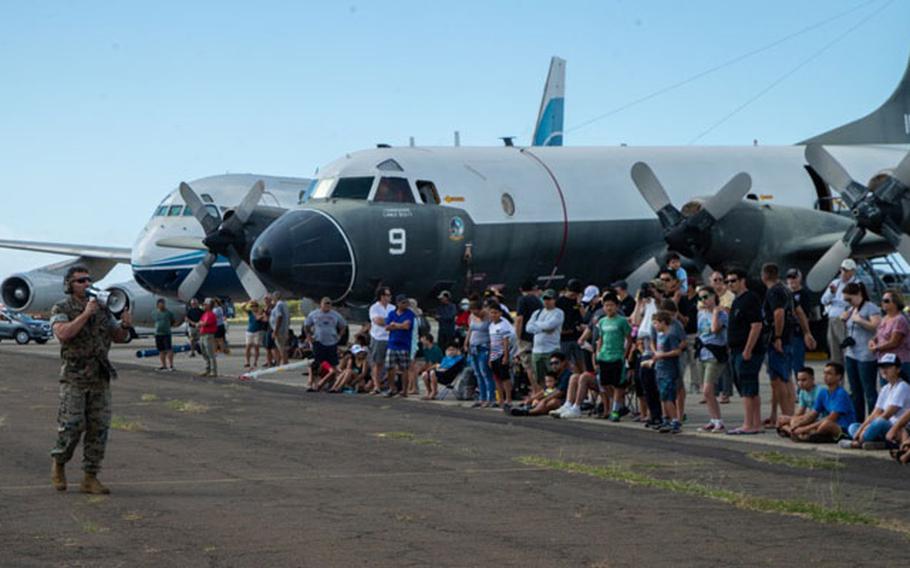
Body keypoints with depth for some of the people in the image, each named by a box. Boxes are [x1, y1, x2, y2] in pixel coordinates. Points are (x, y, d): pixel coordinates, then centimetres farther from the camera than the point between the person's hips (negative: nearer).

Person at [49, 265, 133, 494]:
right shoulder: (61, 309, -2)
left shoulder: (101, 308, 11)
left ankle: (90, 478, 6)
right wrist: (86, 314, -21)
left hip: (100, 378, 4)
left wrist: (125, 325, -7)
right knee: (72, 426, -9)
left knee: (98, 429, 1)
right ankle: (58, 463, 18)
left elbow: (119, 338, 14)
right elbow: (63, 334, -20)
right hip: (74, 377, -4)